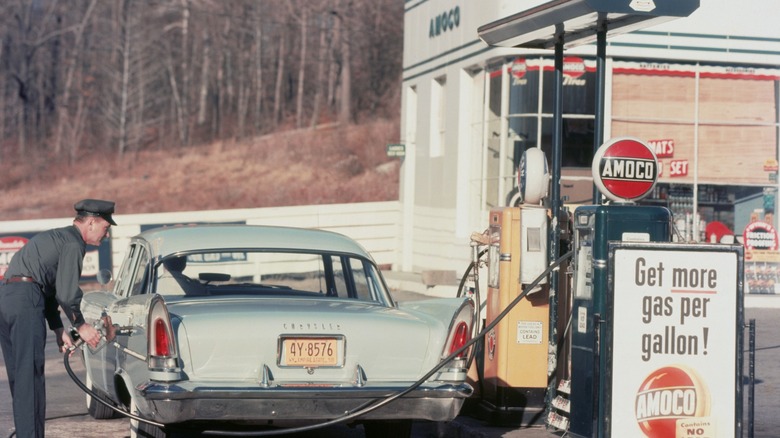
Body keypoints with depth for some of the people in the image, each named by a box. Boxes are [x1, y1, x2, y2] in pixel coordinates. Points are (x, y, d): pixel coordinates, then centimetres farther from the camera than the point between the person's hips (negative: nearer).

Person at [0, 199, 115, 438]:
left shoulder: (53, 238, 28)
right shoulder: (73, 243, -3)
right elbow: (66, 293, -10)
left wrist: (58, 329, 25)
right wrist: (80, 325, 4)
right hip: (25, 300, -10)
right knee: (30, 375, -10)